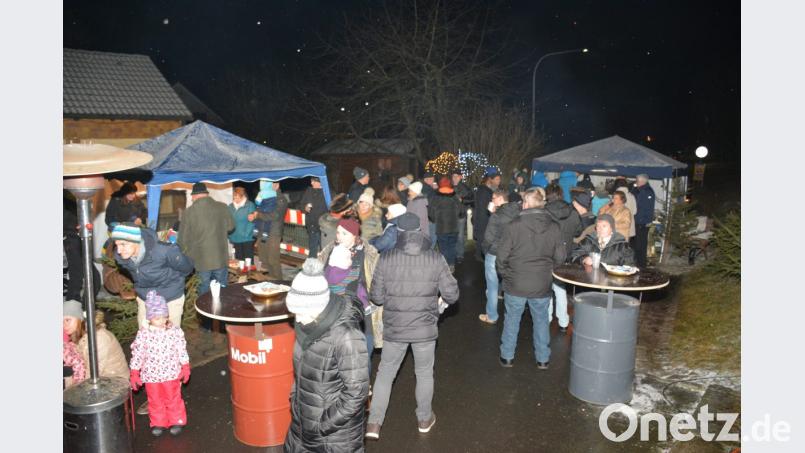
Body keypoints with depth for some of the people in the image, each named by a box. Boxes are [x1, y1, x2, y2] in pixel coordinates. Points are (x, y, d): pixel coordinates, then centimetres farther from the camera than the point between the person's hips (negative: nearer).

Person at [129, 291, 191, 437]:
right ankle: (158, 423, 34)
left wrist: (185, 368, 0)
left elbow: (182, 351, -2)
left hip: (171, 374, 0)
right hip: (151, 375, 1)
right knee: (155, 401, 16)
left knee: (173, 399, 12)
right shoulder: (143, 334, -11)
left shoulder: (175, 331, -10)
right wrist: (134, 374, -2)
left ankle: (176, 421, 30)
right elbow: (137, 354, -4)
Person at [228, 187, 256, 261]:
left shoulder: (250, 205, -7)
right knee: (238, 260, 10)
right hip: (236, 239, 4)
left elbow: (252, 221, -9)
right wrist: (230, 237, 3)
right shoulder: (231, 207, 8)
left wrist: (246, 234, -15)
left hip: (247, 239, -4)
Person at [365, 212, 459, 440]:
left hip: (394, 328, 0)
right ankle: (424, 419, 36)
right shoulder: (436, 259, -12)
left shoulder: (386, 259, -12)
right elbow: (452, 294, -8)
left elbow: (376, 297, -7)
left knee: (385, 372, 17)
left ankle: (374, 423, 20)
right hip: (425, 328, 0)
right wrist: (438, 299, 14)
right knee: (424, 373, 20)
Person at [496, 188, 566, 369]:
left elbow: (502, 255, -11)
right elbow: (560, 256, -2)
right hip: (542, 285, 2)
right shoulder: (554, 227, -6)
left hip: (515, 284, -2)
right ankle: (543, 358, 28)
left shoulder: (515, 225, -14)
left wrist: (505, 273, 7)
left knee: (512, 319, 14)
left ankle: (507, 356, 25)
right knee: (541, 320, 18)